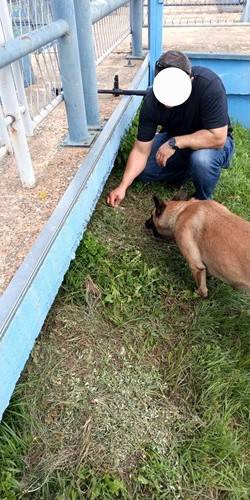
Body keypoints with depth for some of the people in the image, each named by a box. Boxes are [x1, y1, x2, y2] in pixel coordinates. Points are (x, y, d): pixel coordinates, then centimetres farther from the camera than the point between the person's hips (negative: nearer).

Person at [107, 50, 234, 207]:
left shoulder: (209, 84, -34)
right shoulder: (152, 99, -22)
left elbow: (217, 138, -34)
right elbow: (141, 149, -19)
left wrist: (175, 143, -31)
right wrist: (123, 186, -29)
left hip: (212, 141, -4)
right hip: (174, 139, 4)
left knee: (202, 159, -37)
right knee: (143, 170, -12)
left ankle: (203, 200, -6)